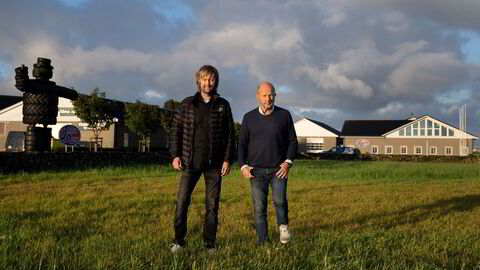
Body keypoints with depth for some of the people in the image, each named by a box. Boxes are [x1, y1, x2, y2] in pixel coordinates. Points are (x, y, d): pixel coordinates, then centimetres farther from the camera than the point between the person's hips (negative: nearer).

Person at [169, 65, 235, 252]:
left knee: (212, 205, 5)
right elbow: (176, 130, 5)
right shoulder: (187, 104, 4)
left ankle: (209, 243, 15)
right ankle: (178, 241, 10)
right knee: (182, 202, -2)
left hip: (214, 163, 0)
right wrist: (175, 155, -4)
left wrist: (227, 160, -3)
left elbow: (230, 134, 4)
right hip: (190, 162, 0)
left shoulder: (223, 105, 4)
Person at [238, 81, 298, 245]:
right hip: (256, 171, 1)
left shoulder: (284, 115, 3)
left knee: (279, 200, -18)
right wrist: (243, 166, -4)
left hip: (279, 169, -1)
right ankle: (262, 241, 13)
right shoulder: (249, 118, 6)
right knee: (259, 208, 2)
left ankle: (283, 226, 12)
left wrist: (288, 162, -7)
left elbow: (293, 141, 6)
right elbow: (242, 144, 8)